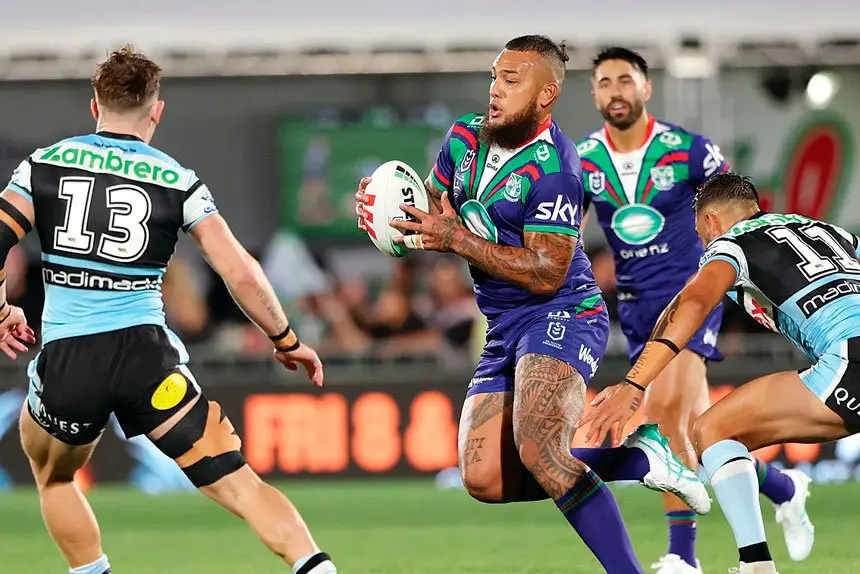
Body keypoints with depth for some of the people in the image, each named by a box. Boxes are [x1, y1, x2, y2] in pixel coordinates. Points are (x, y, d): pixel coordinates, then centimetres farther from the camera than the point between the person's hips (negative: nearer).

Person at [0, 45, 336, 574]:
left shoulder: (45, 165, 8)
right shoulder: (178, 182, 6)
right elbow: (241, 274, 1)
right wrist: (286, 341, 15)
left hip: (65, 361, 1)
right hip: (146, 353, -1)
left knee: (52, 474, 30)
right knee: (238, 484, -3)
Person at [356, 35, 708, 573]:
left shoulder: (552, 169, -18)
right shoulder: (466, 136, 7)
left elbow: (546, 273, -22)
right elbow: (433, 208, 21)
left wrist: (456, 239, -23)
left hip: (560, 316, -9)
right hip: (505, 328, 9)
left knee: (536, 446, -33)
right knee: (485, 481, -3)